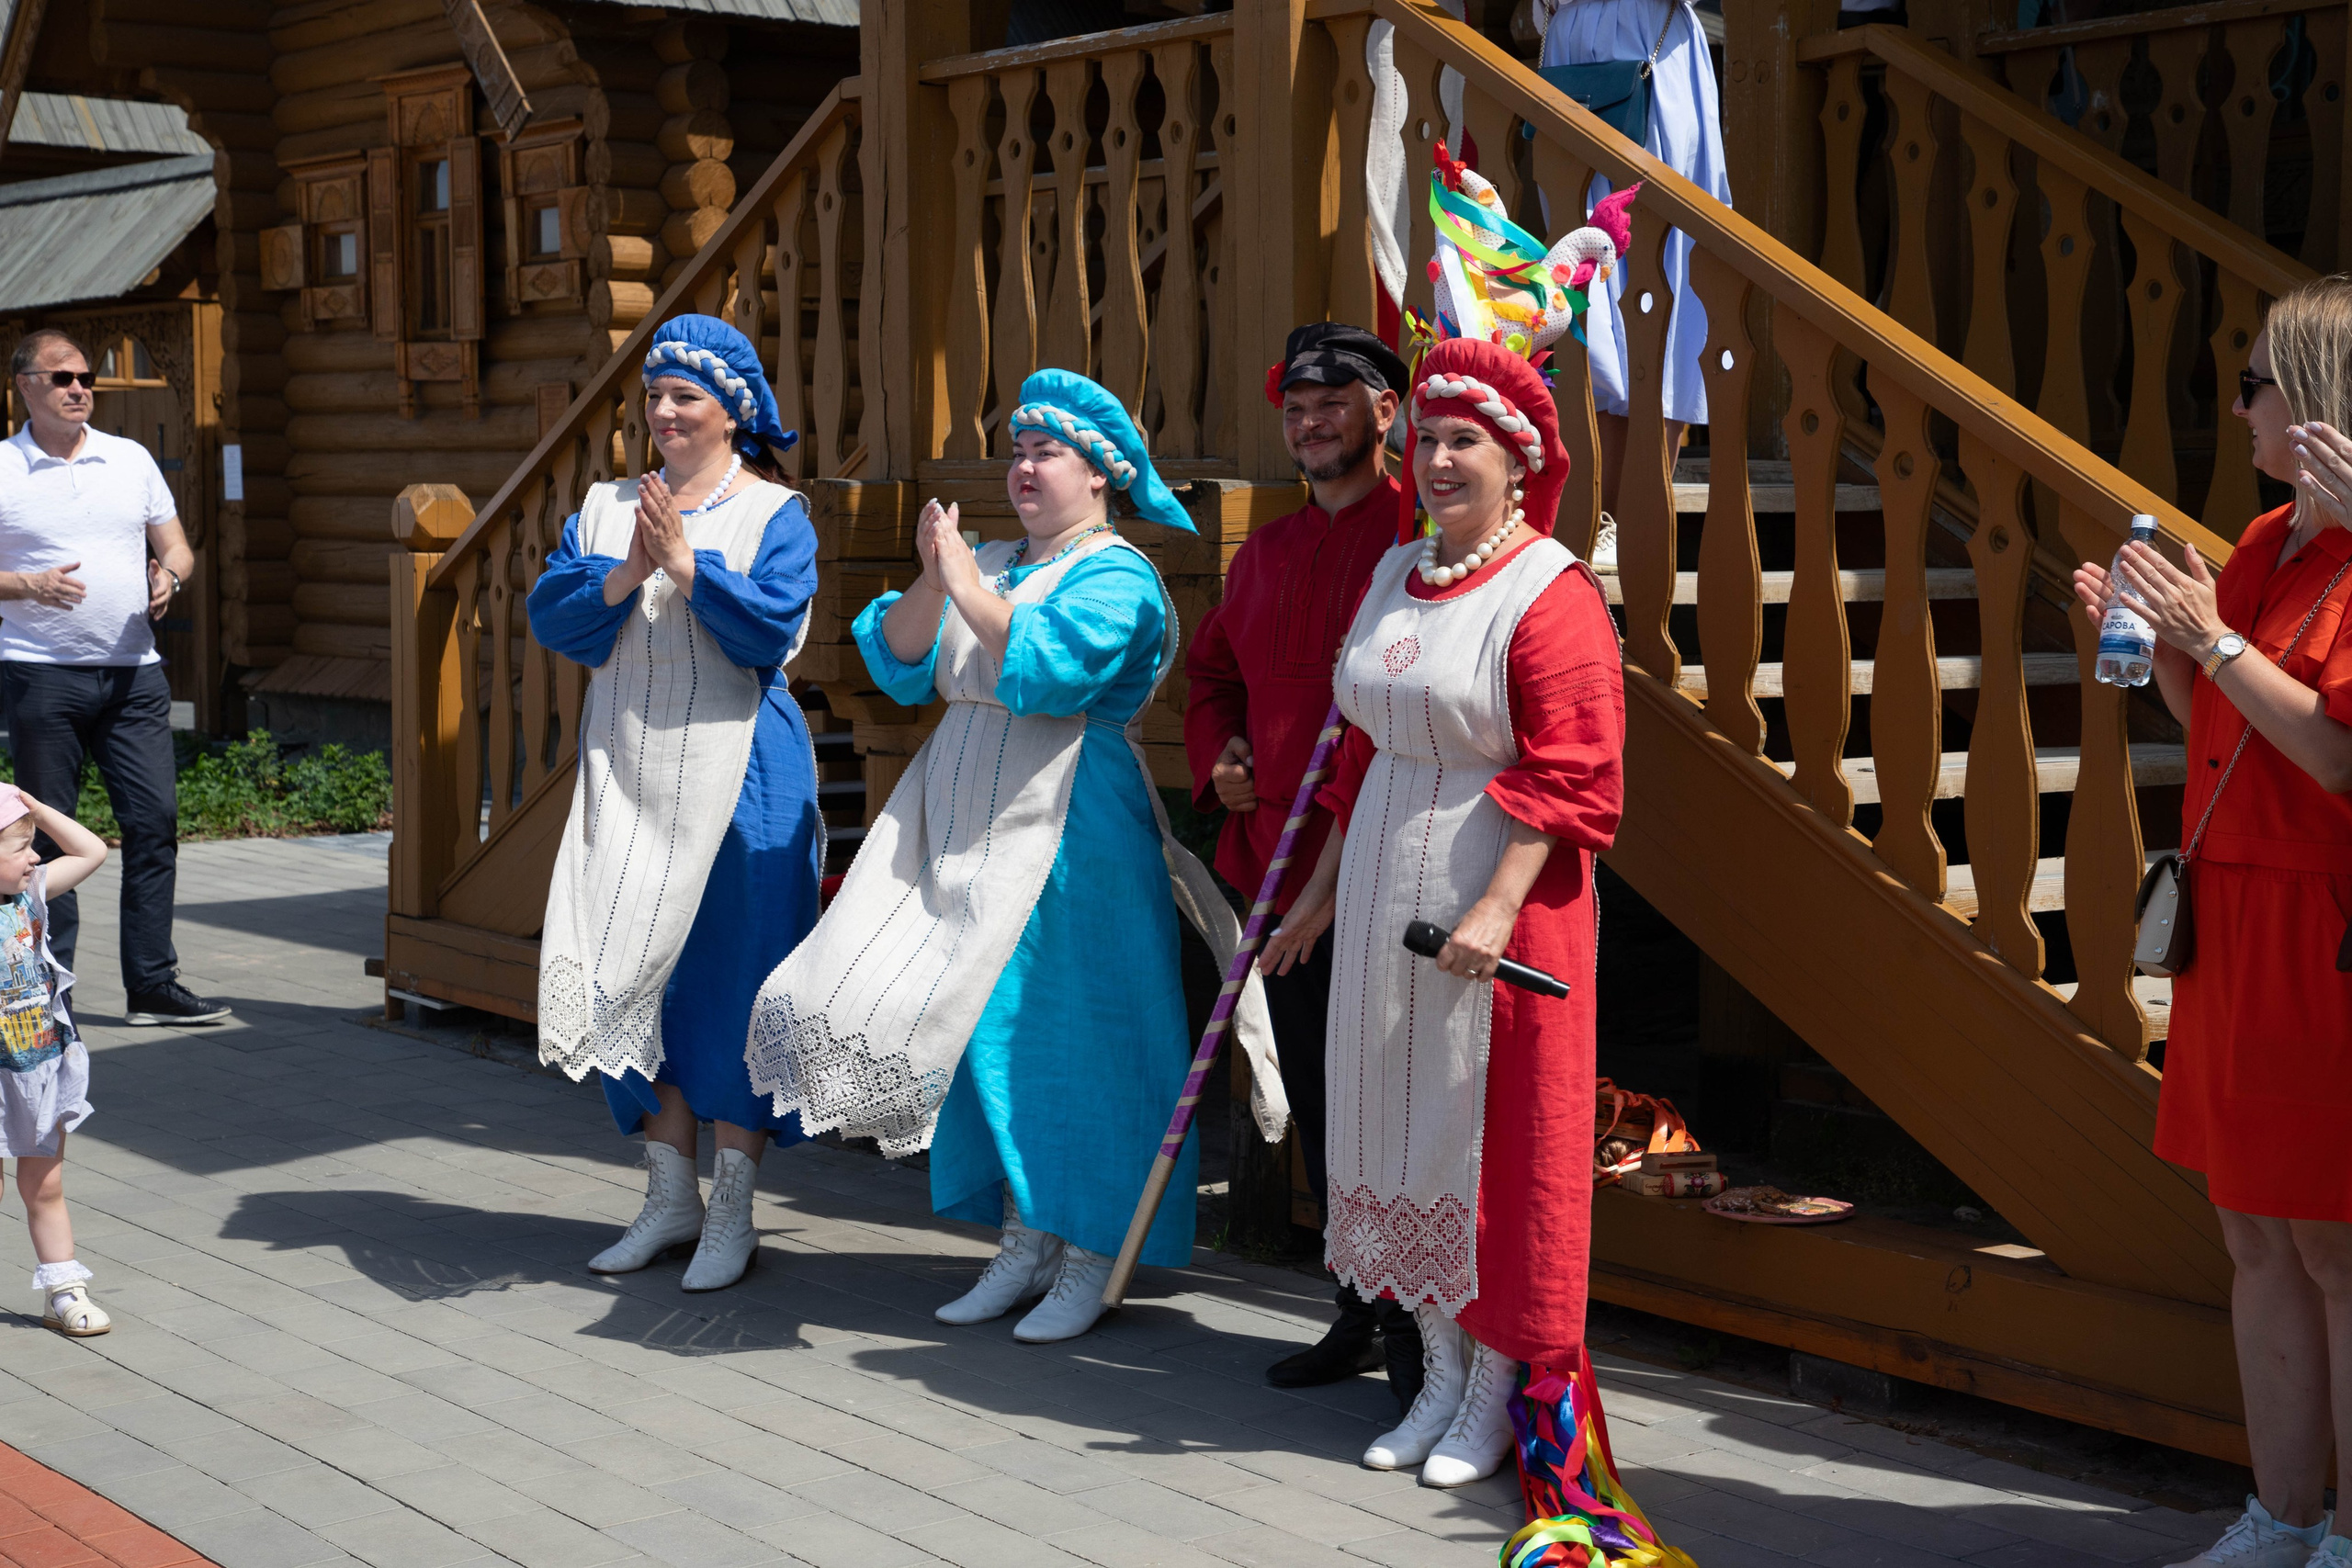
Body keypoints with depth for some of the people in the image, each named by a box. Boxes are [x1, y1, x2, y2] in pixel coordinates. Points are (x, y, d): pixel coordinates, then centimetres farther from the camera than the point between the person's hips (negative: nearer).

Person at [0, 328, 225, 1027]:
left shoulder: (131, 459, 13)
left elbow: (176, 547, 17)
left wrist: (169, 576, -5)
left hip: (133, 670, 4)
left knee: (155, 819, -1)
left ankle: (152, 984, 6)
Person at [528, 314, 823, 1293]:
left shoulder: (774, 515, -2)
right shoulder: (605, 508, 11)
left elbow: (773, 628, -16)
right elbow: (551, 617, -1)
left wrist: (687, 563, -20)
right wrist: (628, 572, -15)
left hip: (737, 778, -5)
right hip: (630, 773, 5)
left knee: (733, 982, -2)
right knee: (635, 975, 7)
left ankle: (732, 1212, 8)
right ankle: (670, 1199, 20)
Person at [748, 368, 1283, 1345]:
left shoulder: (1117, 580, -7)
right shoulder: (992, 565, 15)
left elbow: (1040, 670, -24)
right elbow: (900, 668, 6)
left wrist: (965, 585, -17)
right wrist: (930, 581, -9)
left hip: (1068, 839, -7)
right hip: (971, 836, 8)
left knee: (1065, 1037, -4)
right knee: (985, 1034, 9)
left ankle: (1088, 1262, 6)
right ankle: (1024, 1245, 19)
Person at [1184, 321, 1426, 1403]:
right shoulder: (1265, 554, 16)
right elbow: (1211, 672, 27)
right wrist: (1219, 761, 11)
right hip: (1283, 863, 7)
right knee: (1319, 1104, 13)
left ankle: (1421, 1334, 7)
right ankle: (1363, 1314, 25)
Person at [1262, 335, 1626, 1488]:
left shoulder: (1550, 595, -12)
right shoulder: (1395, 575, 10)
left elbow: (1571, 778, -18)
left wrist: (1496, 908, -25)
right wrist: (1322, 889, 19)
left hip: (1499, 885, -7)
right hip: (1387, 882, 7)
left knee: (1495, 1129, 0)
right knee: (1399, 1119, 11)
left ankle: (1494, 1393, 13)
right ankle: (1439, 1375, 23)